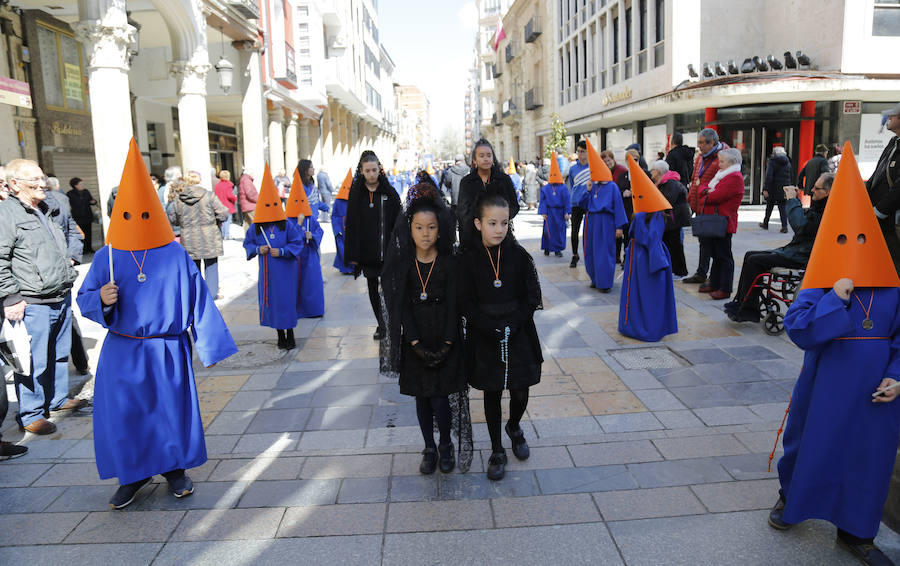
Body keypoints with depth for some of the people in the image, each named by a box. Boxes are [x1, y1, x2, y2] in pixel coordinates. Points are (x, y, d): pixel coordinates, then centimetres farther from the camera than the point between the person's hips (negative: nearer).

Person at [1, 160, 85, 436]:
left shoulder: (46, 210, 16)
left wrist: (68, 271, 23)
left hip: (62, 298, 8)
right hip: (32, 305, -8)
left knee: (60, 354, 19)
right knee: (34, 362, -1)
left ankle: (58, 399, 34)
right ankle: (30, 415, 12)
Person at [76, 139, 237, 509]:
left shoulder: (175, 255, -4)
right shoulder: (107, 257, 0)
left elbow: (198, 300, -1)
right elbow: (85, 300, 4)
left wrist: (210, 345, -2)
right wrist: (102, 299, -21)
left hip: (168, 352, -1)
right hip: (122, 354, 1)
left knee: (171, 410, 7)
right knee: (122, 415, 4)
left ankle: (174, 469, 28)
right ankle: (132, 475, 26)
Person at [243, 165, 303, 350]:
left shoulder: (287, 225, -6)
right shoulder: (255, 227, 1)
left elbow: (297, 243, -3)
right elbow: (248, 243, 10)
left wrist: (282, 251, -16)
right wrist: (258, 249, -10)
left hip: (285, 270, -3)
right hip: (266, 271, 3)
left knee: (286, 302, 0)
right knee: (271, 302, 8)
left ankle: (290, 335, 15)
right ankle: (280, 336, 22)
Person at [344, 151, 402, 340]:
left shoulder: (389, 192, 0)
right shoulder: (356, 193, 2)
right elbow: (350, 225, 2)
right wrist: (352, 254, -3)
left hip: (387, 250, -2)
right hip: (366, 251, 2)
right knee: (372, 287, 10)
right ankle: (381, 324, 22)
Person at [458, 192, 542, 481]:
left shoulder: (519, 256, -5)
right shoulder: (470, 259, -6)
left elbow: (533, 297, -2)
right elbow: (466, 303, -6)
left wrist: (512, 325, -13)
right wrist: (491, 328, -16)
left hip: (519, 335, 1)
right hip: (484, 338, 0)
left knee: (520, 392, 7)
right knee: (491, 394, 10)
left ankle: (514, 427, 40)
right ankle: (497, 451, 27)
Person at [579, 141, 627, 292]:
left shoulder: (612, 187, -6)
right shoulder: (593, 186, 8)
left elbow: (618, 207, -7)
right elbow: (583, 204, 7)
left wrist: (619, 227, -10)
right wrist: (588, 191, -6)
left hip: (605, 223, -6)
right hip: (591, 222, 6)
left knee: (604, 253, -3)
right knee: (591, 252, 10)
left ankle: (605, 282, 4)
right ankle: (595, 279, 24)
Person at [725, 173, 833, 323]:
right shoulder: (819, 205, 14)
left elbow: (801, 226, -30)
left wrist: (792, 200, -19)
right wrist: (794, 199, 13)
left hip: (801, 258, -11)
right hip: (794, 250, 11)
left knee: (755, 261, -17)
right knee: (750, 255, 7)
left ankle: (748, 311, -9)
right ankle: (740, 303, 9)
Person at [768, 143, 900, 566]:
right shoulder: (821, 288, -11)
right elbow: (797, 327, -22)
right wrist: (835, 298, -27)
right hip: (826, 387, -3)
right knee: (811, 444, 11)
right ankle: (790, 500, 39)